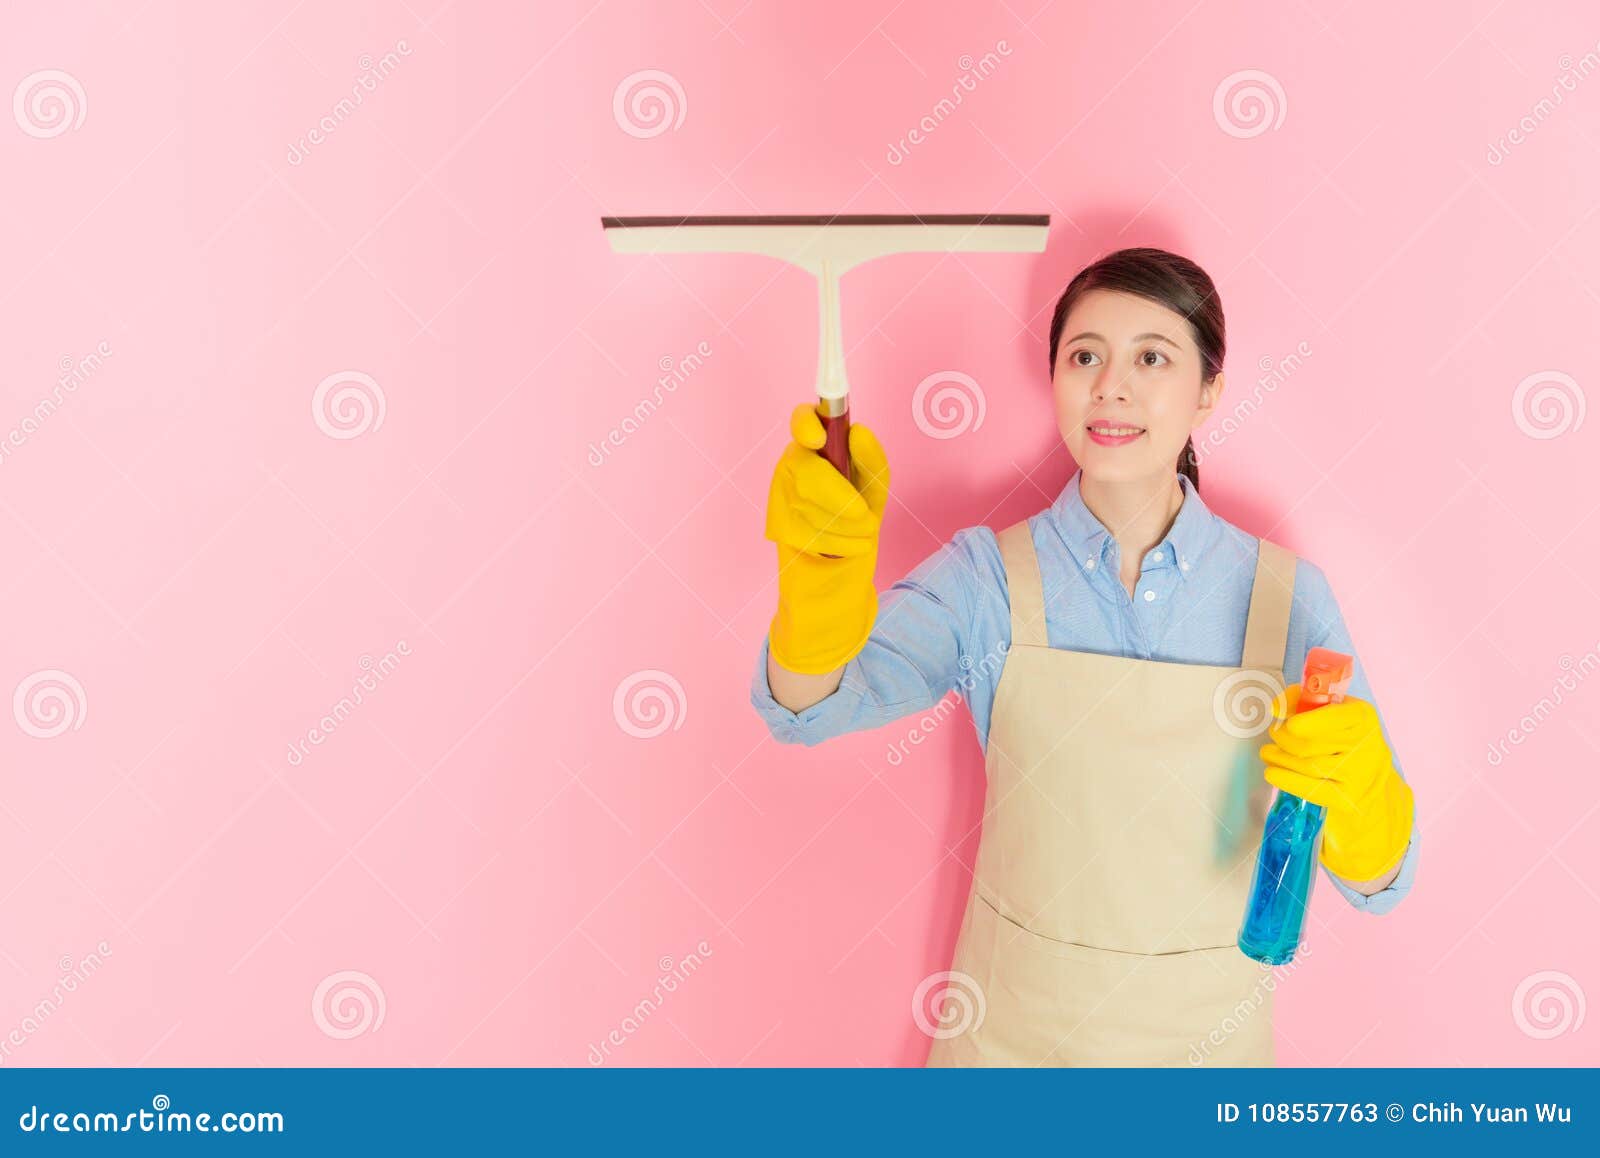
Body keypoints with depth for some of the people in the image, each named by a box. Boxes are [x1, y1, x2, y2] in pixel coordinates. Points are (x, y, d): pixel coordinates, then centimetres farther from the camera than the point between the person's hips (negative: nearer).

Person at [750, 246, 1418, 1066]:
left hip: (1203, 1030, 1)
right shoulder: (989, 575, -12)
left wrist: (1357, 798, -32)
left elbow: (1376, 886, -10)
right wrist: (820, 567, -45)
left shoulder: (1289, 595, -11)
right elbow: (808, 705, -26)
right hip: (1012, 1026, 0)